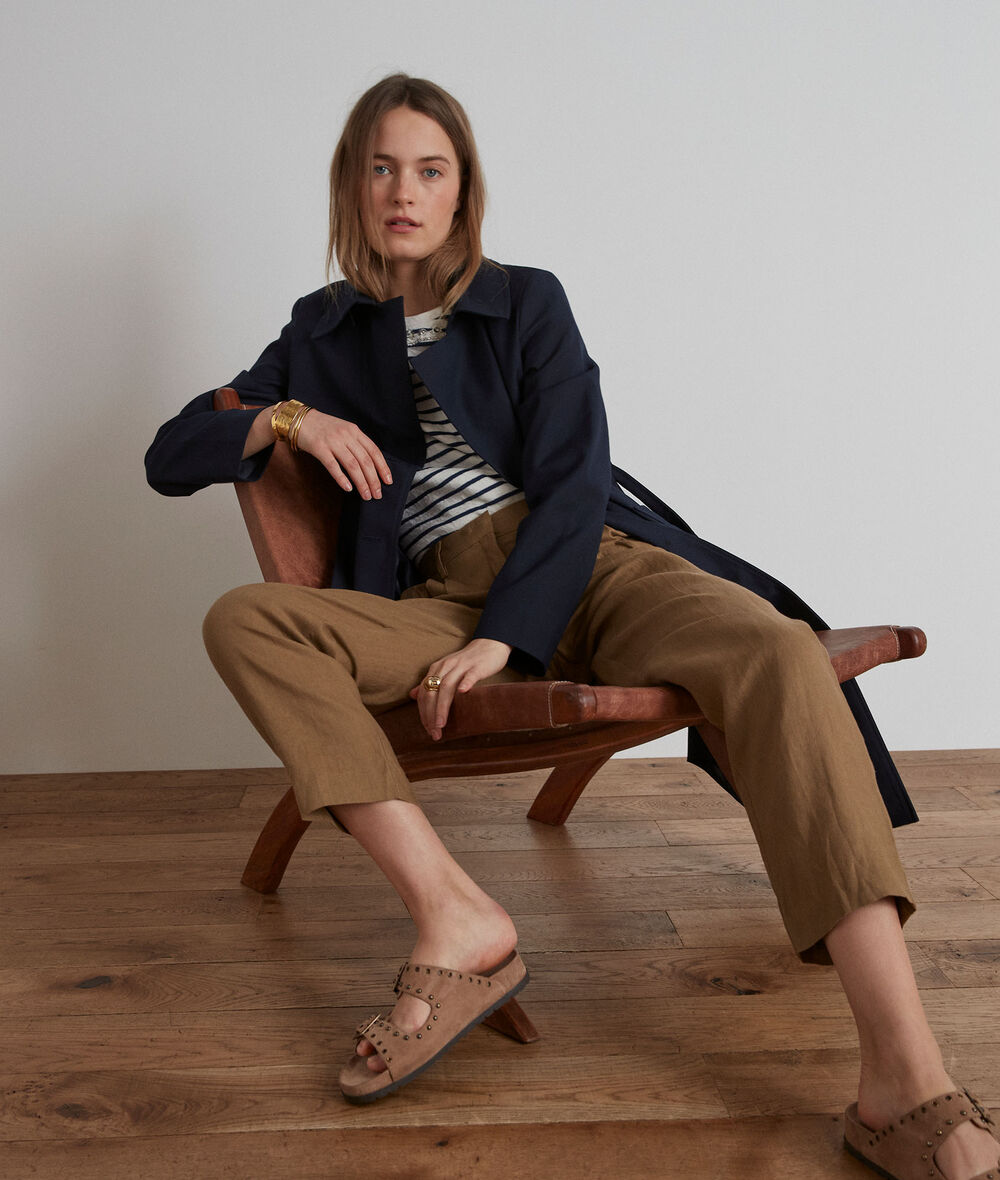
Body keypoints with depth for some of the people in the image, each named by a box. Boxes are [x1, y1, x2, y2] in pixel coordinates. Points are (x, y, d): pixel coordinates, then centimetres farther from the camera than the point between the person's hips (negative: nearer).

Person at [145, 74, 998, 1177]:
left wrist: (502, 638, -17)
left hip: (597, 565, -1)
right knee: (242, 620, -24)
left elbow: (573, 481, -1)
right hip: (445, 602, 2)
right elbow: (169, 458, 17)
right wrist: (285, 418, -4)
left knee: (780, 652, -32)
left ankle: (908, 1086, -39)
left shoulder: (526, 302, 12)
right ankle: (455, 917, -34)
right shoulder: (323, 334, 19)